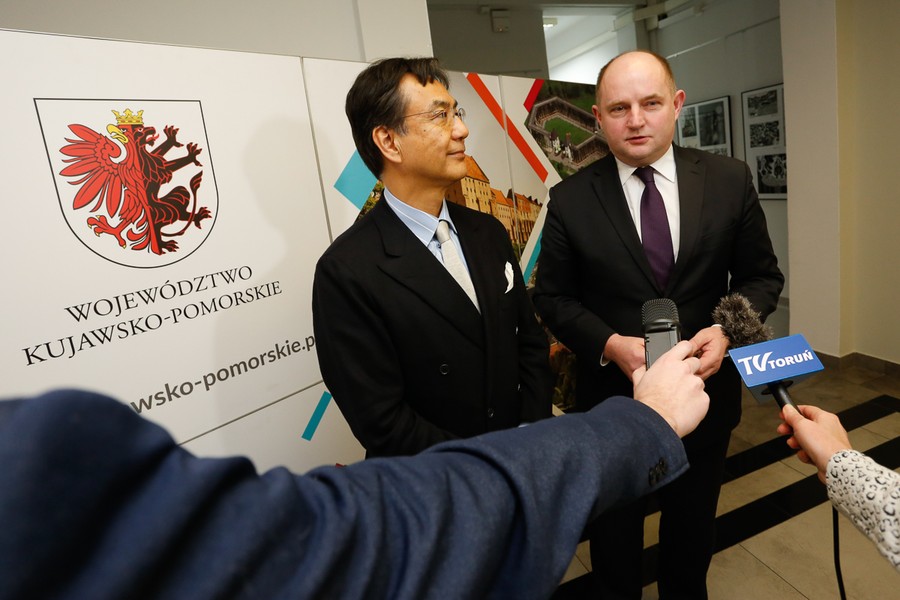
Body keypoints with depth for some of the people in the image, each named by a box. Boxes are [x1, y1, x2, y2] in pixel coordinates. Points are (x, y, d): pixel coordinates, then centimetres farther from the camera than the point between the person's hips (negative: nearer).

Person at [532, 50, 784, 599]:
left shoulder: (730, 180, -7)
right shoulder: (570, 200, -12)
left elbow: (762, 276, 0)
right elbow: (553, 297, -7)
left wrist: (727, 329, -19)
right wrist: (611, 344, -23)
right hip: (613, 397, -2)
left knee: (693, 530, 28)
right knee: (615, 535, 22)